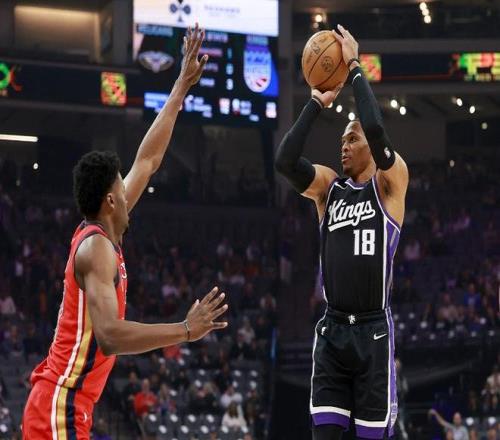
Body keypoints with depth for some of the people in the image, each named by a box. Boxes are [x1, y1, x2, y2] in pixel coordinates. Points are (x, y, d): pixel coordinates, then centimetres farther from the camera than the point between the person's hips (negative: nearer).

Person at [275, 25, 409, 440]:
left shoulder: (390, 182, 0)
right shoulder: (329, 187, 11)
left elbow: (377, 129, -18)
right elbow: (285, 160, -6)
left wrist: (355, 68, -10)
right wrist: (317, 103, -5)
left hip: (373, 330, -4)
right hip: (332, 329, 4)